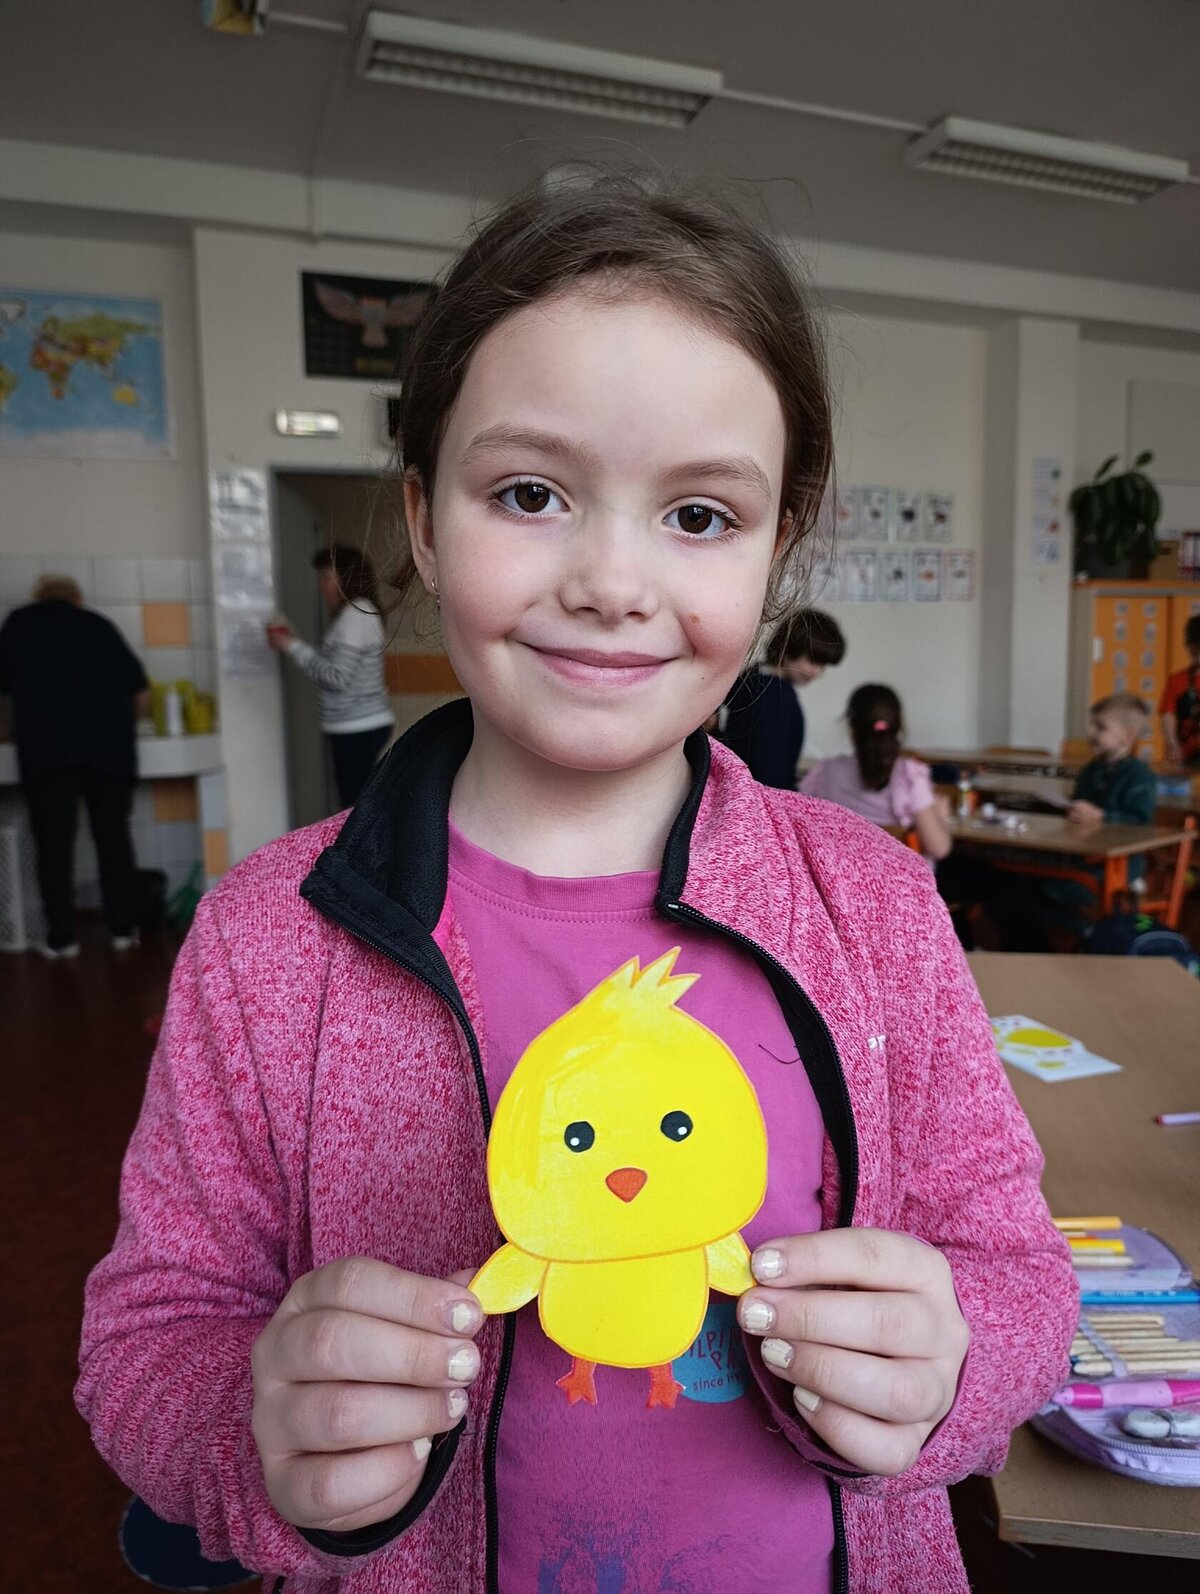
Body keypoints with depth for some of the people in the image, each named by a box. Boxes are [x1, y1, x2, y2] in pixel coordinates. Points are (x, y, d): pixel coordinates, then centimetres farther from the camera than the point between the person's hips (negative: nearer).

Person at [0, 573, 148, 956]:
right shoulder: (99, 624, 18)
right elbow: (142, 695, 16)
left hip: (46, 742, -1)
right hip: (108, 741, 1)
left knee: (54, 841, 2)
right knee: (113, 836, 7)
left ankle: (62, 937, 3)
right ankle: (123, 929, 10)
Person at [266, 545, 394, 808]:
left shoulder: (356, 614, -14)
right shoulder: (355, 613, 17)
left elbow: (337, 677, -19)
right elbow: (333, 664, 17)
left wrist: (293, 647, -12)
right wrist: (291, 643, 12)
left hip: (359, 729, -10)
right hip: (360, 728, 10)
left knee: (355, 806, -8)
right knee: (356, 807, 13)